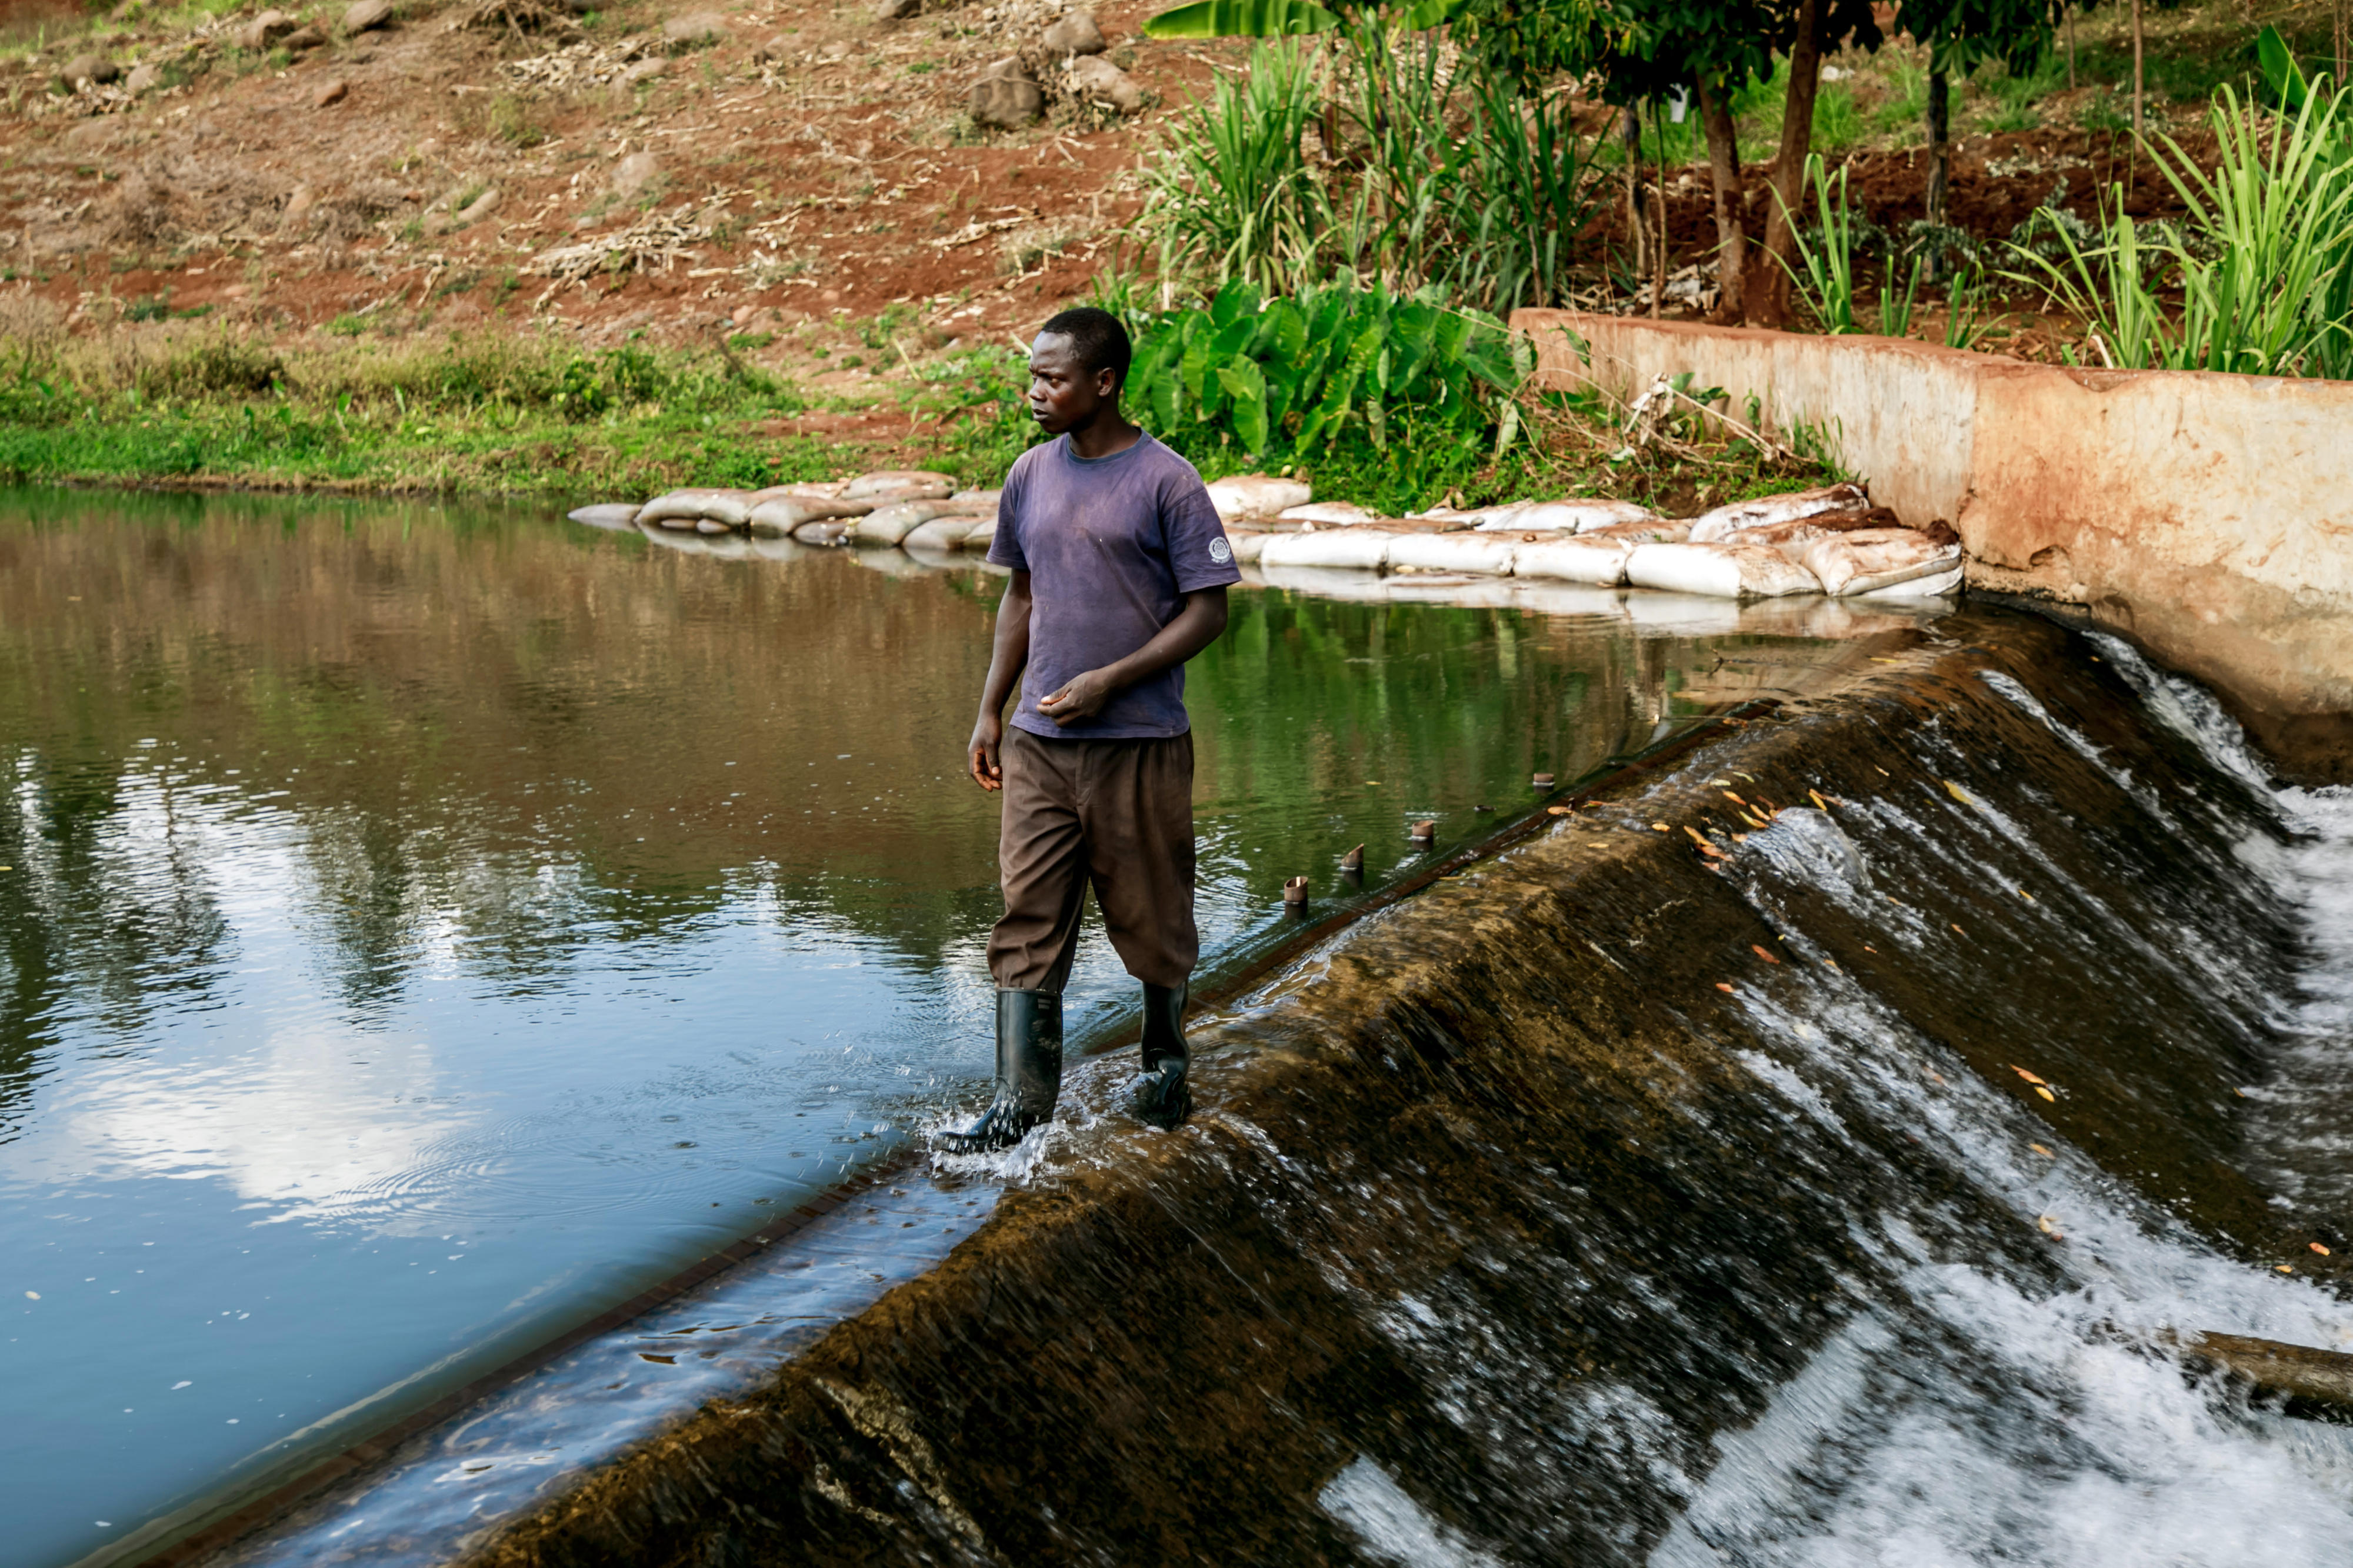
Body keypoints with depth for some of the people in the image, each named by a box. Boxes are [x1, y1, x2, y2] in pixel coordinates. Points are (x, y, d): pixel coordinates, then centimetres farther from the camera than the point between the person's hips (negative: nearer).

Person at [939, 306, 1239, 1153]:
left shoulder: (1166, 482, -9)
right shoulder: (1030, 476, 8)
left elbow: (1207, 610, -8)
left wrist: (1109, 680, -16)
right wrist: (991, 711, 14)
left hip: (1141, 742, -4)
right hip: (1039, 743, 4)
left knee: (1151, 917, 9)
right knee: (1028, 921, -1)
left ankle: (1164, 1064, 32)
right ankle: (1021, 1104, 1)